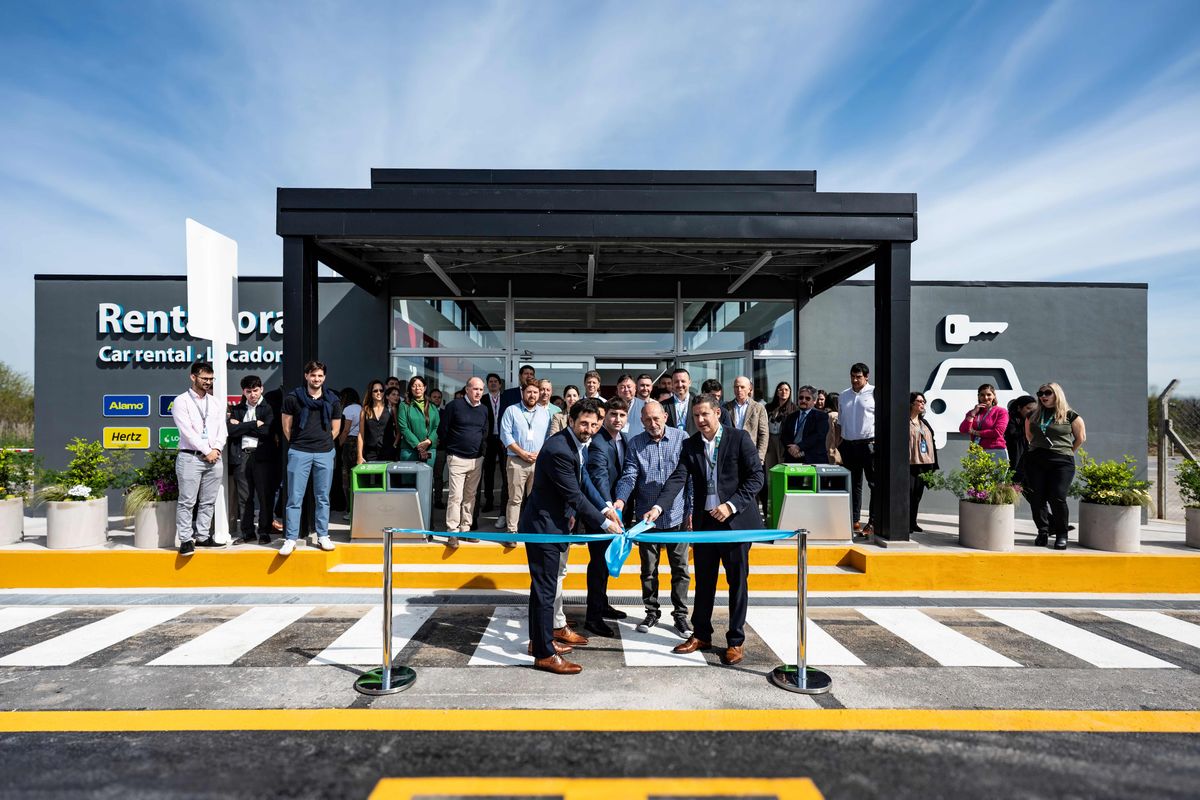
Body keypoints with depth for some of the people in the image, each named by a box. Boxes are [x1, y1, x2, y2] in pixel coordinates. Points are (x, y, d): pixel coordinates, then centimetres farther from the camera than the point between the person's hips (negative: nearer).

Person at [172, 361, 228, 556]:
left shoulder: (217, 402, 15)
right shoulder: (181, 401, -1)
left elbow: (222, 429, 10)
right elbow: (187, 431, -10)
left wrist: (216, 449, -7)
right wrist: (206, 451, -12)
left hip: (214, 458, 5)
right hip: (190, 458, -5)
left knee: (208, 502, 8)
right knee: (187, 502, -4)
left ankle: (203, 536, 16)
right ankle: (186, 540, 1)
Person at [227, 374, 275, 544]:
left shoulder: (268, 408, 4)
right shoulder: (237, 410, 15)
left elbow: (266, 431, -10)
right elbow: (231, 430, -1)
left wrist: (242, 426, -3)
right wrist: (254, 424, -8)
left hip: (262, 456, -3)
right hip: (241, 456, 3)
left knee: (265, 497, -1)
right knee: (244, 498, 5)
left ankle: (264, 532, 6)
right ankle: (248, 533, 13)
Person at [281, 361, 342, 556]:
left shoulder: (332, 401, 8)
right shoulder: (293, 398, 1)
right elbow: (287, 427, 7)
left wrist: (323, 443, 7)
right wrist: (297, 444, 7)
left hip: (325, 453, 2)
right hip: (299, 453, -2)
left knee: (323, 498, 9)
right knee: (295, 498, -2)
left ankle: (323, 536, 17)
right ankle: (291, 539, 4)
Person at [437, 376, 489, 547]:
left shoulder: (484, 409, 8)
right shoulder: (455, 405, -7)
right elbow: (442, 430, -1)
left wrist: (481, 449, 12)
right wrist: (450, 449, 6)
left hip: (477, 460, 5)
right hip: (457, 459, -5)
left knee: (470, 496, 10)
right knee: (456, 496, -8)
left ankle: (465, 529, 19)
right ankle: (453, 532, -1)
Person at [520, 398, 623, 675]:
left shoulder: (577, 445, 4)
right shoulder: (558, 449, -26)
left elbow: (582, 483, 12)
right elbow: (575, 495, -23)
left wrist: (604, 509, 3)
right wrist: (604, 523, -16)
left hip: (553, 522, 10)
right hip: (543, 526, -10)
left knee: (544, 585, 20)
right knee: (545, 588, -1)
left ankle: (539, 640, 35)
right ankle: (544, 654, 10)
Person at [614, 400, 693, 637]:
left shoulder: (681, 438, -4)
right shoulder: (635, 443, -1)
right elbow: (629, 475, -8)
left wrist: (692, 510, -5)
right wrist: (620, 500, -27)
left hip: (677, 515, -1)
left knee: (680, 569, 9)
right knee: (648, 569, 13)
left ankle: (680, 614, 24)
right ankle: (652, 612, 28)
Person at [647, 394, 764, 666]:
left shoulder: (739, 438, -6)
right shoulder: (690, 444, 4)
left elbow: (756, 477, -7)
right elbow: (677, 478, -5)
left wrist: (731, 505, -16)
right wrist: (658, 507, -19)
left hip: (736, 520, -3)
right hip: (704, 522, 3)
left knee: (737, 582, 6)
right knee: (704, 581, 13)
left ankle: (736, 640, 20)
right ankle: (701, 635, 28)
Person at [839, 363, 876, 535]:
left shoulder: (874, 393, -3)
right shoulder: (843, 396, 13)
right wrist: (838, 443, 12)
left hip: (869, 443, -5)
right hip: (849, 445, 5)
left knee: (875, 484, -3)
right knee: (853, 484, 10)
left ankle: (873, 522, 1)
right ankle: (854, 521, 17)